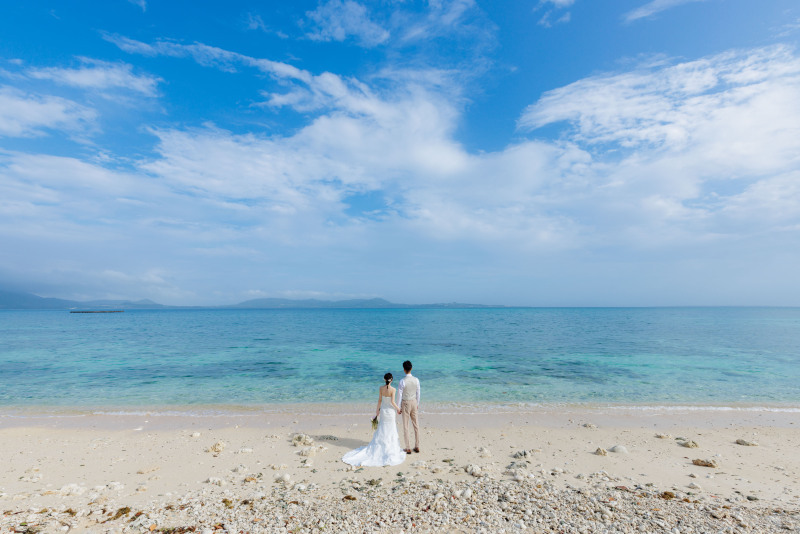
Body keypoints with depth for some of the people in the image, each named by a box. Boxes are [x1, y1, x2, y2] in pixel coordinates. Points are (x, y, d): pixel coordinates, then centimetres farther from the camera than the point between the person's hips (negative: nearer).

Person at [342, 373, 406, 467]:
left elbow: (379, 400, -2)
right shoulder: (393, 389, -19)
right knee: (391, 430, 10)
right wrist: (398, 409, -4)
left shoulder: (381, 388, -7)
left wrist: (377, 410, 9)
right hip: (391, 411, -4)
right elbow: (392, 402, -19)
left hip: (383, 410, 4)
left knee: (381, 430, 17)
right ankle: (391, 449, 17)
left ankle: (378, 448, 21)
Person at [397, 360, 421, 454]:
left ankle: (408, 448, 15)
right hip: (414, 402, 4)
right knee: (416, 424, 15)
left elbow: (399, 395, -12)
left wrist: (398, 408, -2)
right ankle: (417, 446, 24)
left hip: (405, 403, -4)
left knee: (405, 426, 8)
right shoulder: (416, 380, -8)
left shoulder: (403, 381, -19)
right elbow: (418, 393, 3)